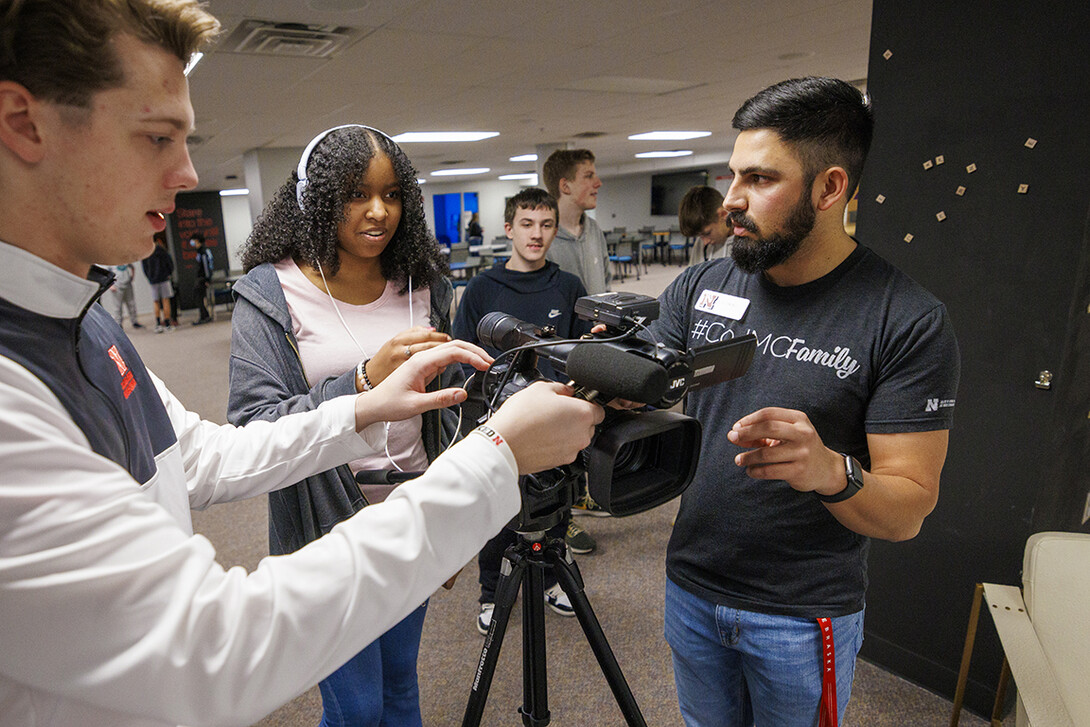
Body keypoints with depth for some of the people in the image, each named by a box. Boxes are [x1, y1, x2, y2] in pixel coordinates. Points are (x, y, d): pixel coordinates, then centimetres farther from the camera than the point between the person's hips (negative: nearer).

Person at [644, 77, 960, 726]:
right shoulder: (696, 288, -5)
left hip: (804, 617, -3)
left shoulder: (911, 323, -16)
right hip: (690, 587, 3)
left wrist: (832, 471, -36)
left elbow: (908, 512, -15)